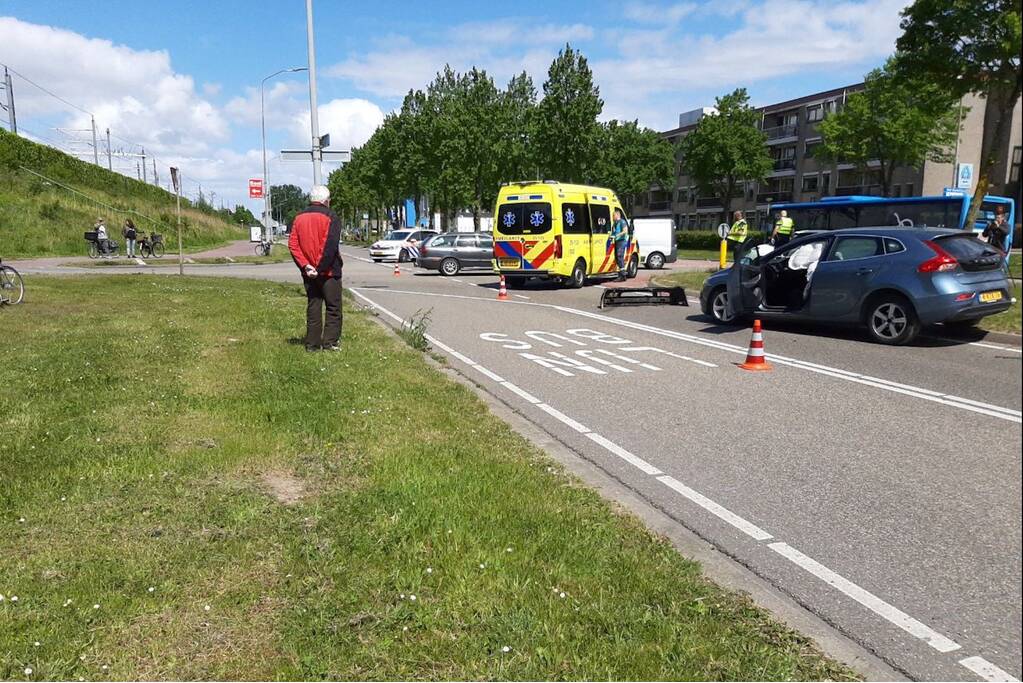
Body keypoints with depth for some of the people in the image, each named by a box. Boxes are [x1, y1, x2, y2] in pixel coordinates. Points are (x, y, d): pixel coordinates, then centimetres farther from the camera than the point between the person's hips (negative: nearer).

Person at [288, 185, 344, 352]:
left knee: (313, 308, 10)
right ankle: (331, 342, -2)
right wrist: (321, 267, -13)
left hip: (308, 272, 5)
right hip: (328, 271, -5)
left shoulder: (299, 218, 10)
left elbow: (292, 244, 1)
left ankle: (312, 344, 11)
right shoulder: (330, 217, -7)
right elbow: (330, 246, -17)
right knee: (333, 308, 3)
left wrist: (305, 266, -6)